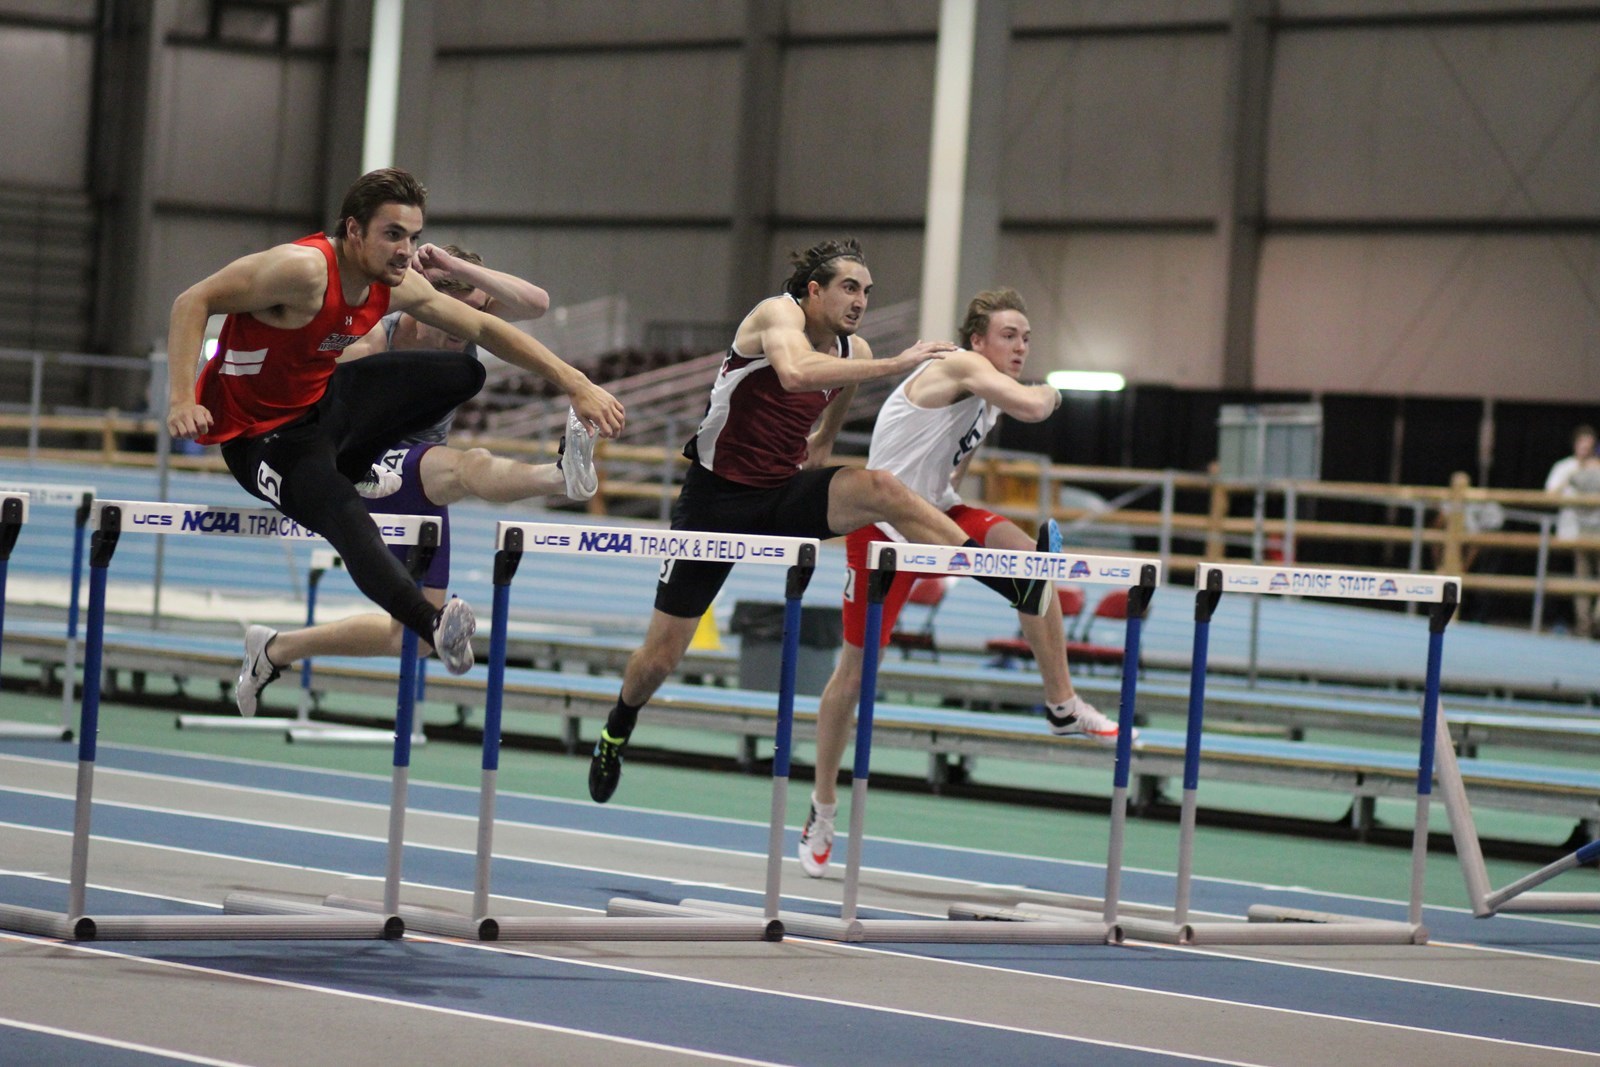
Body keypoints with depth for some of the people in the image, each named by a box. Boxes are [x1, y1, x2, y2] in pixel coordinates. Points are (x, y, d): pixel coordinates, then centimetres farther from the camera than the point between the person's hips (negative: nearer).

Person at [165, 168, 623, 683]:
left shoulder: (397, 286, -5)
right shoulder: (305, 269, -29)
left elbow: (484, 328, 6)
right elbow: (193, 302, -27)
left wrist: (575, 384, 1)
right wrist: (181, 400, -38)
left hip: (327, 403, 9)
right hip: (261, 436, -9)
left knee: (463, 373, 2)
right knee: (347, 519, -36)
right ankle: (436, 627, -49)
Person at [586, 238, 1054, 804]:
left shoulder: (854, 351, 4)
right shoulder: (778, 313, -16)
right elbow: (795, 373, -40)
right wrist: (896, 364, -41)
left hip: (786, 495, 4)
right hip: (716, 498, -4)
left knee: (879, 488, -27)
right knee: (661, 655, 1)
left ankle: (1016, 584, -33)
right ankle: (617, 730, 34)